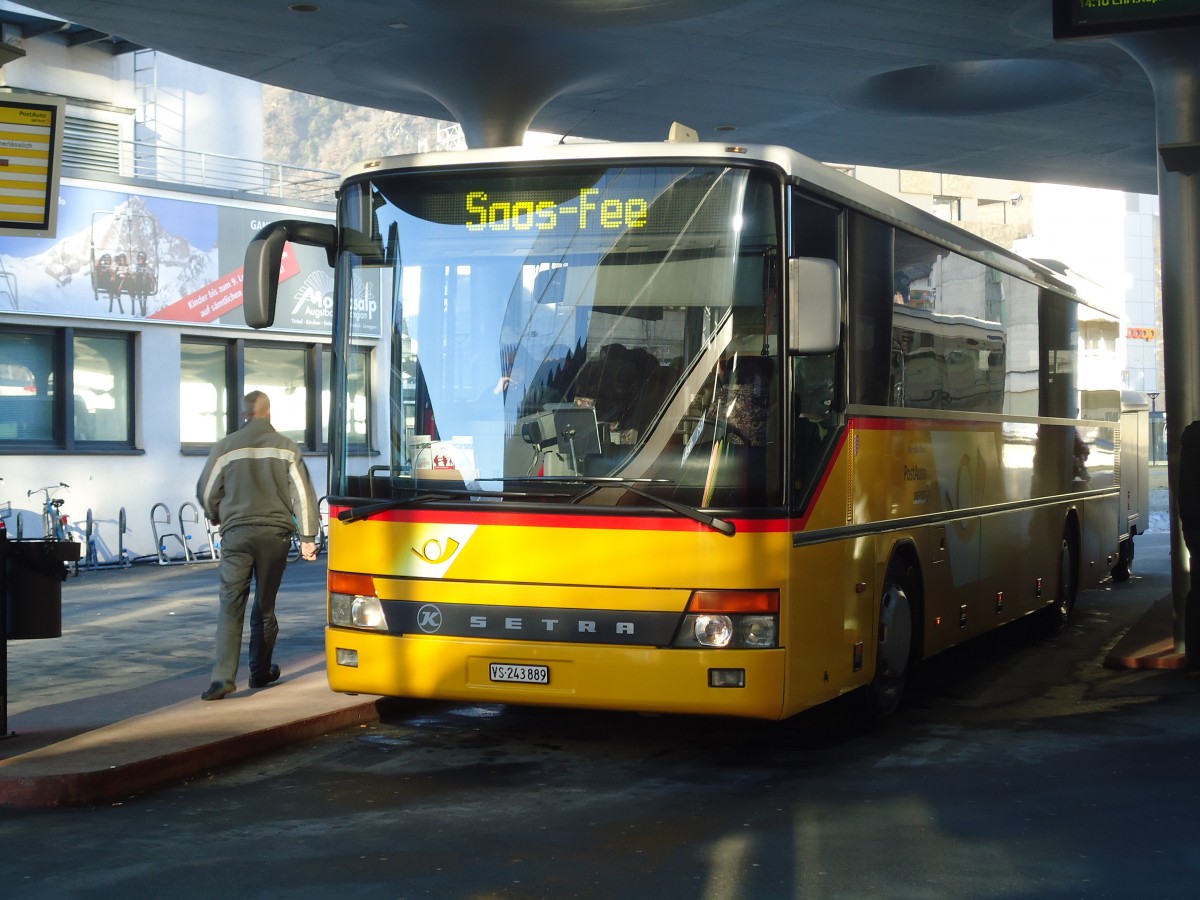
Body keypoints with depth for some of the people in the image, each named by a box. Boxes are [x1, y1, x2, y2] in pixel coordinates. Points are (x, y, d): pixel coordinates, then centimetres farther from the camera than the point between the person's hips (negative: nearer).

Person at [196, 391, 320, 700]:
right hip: (275, 534, 1)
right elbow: (303, 494, 0)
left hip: (237, 533, -1)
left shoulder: (226, 446, 1)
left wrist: (219, 518, 26)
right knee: (265, 606, 14)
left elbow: (206, 493, 6)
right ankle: (260, 672, 24)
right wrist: (307, 537, 3)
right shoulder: (286, 447, 4)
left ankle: (223, 676, -17)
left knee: (231, 606, -4)